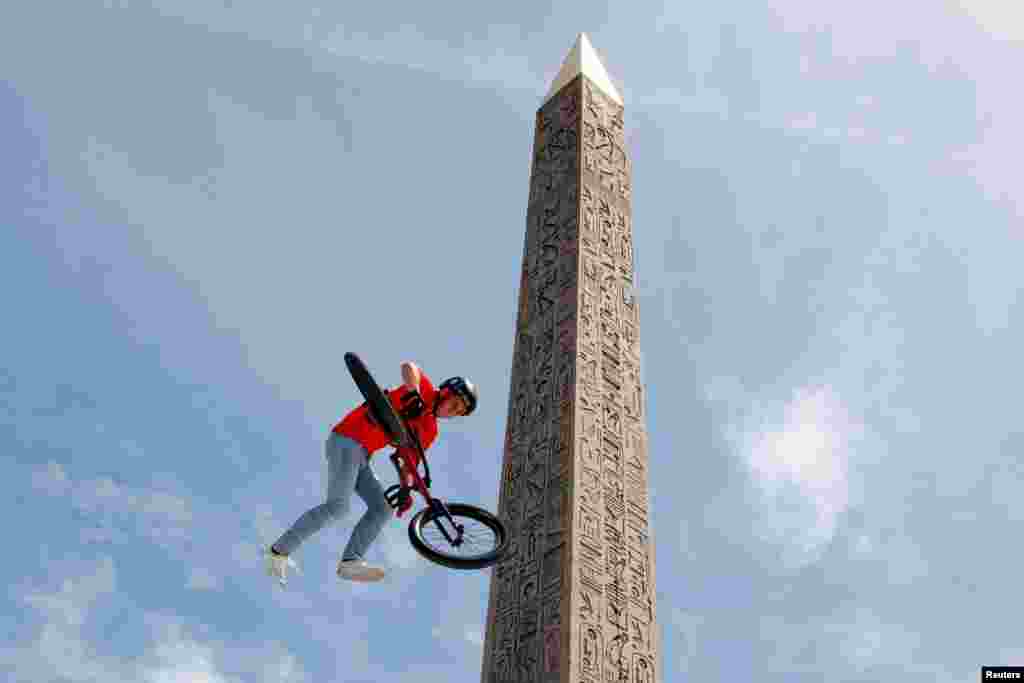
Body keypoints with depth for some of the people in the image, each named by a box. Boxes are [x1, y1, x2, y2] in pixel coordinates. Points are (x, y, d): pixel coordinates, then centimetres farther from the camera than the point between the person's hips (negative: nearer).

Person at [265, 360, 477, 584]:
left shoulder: (430, 431, 18)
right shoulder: (425, 390, -1)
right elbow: (408, 367, -20)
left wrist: (406, 490, 1)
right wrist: (414, 393, -35)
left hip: (362, 456, 9)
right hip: (347, 440, -9)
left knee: (383, 509, 0)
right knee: (338, 506, -18)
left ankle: (350, 562, -8)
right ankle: (280, 550, -9)